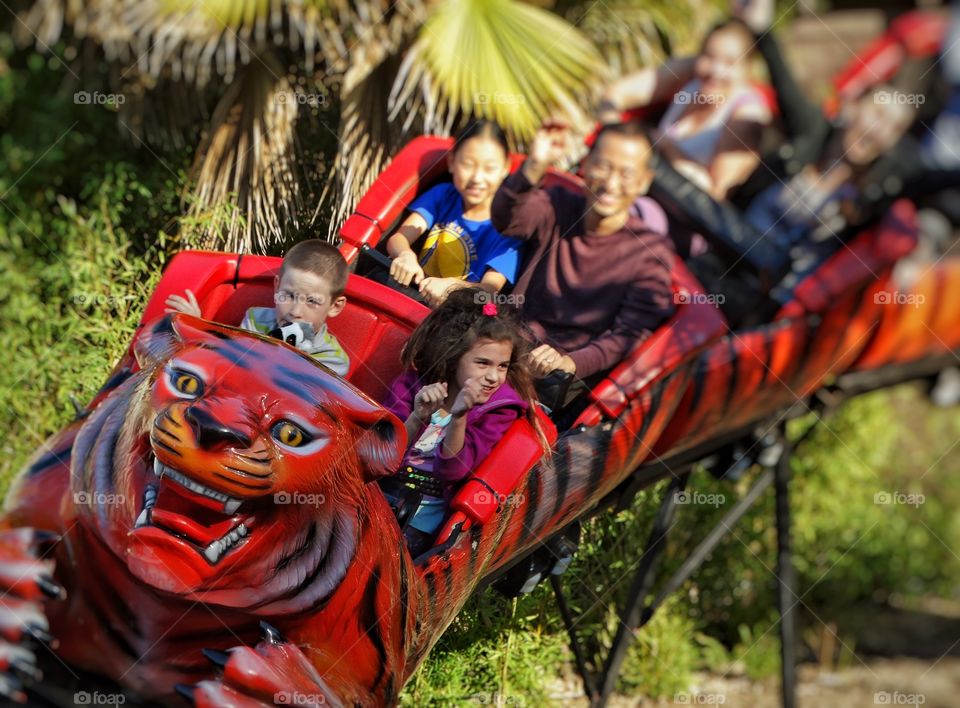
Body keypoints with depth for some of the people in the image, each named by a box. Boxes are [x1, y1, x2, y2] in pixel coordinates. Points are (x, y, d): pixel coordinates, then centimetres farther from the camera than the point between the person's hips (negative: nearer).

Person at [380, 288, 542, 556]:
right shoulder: (412, 384, 6)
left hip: (423, 515, -2)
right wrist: (417, 418, -20)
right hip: (377, 492, 2)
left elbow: (452, 470, -11)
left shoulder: (499, 409, 2)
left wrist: (459, 416, -27)